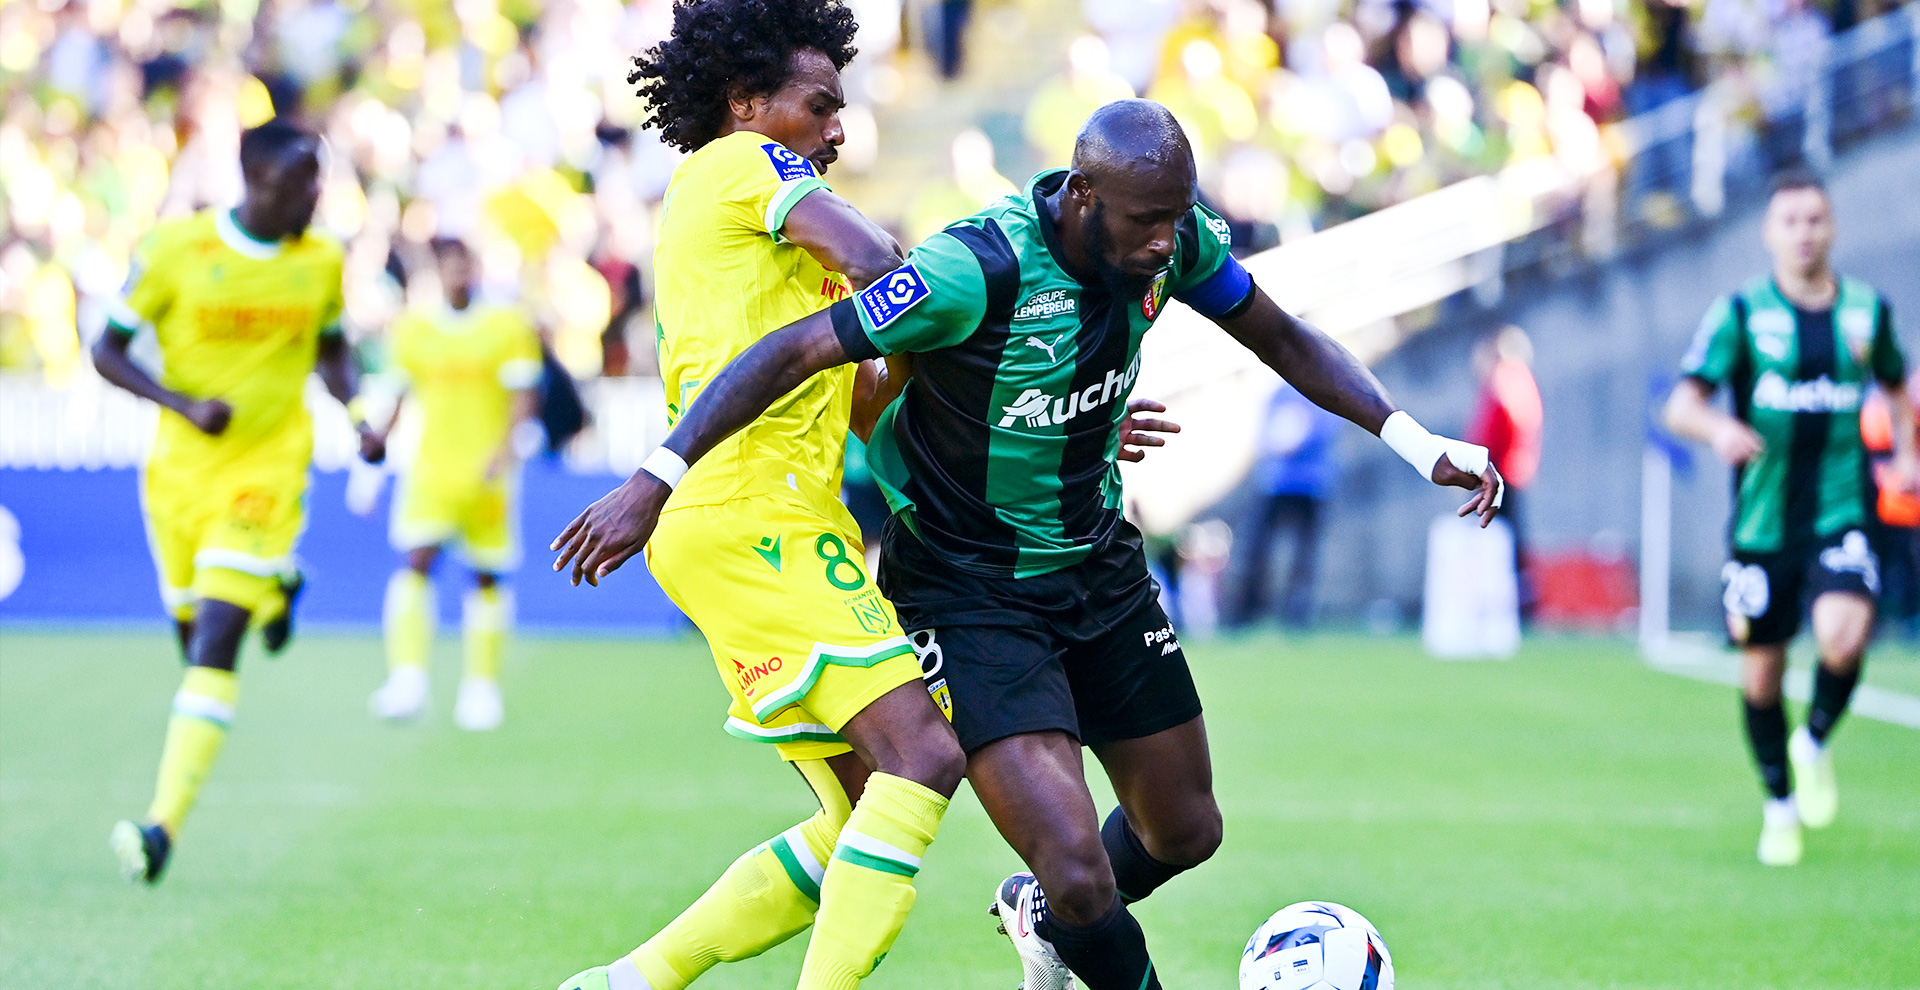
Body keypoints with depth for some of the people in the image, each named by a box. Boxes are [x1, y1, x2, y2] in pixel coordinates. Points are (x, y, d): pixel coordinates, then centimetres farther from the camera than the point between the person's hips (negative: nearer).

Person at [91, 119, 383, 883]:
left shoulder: (321, 262, 0)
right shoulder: (176, 248, -8)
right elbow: (108, 350, -3)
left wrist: (359, 420, 1)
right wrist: (183, 404, -18)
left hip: (267, 470, -1)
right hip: (182, 468, 1)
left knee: (214, 645, -15)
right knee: (191, 632, 12)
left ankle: (163, 824, -18)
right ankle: (273, 587, 48)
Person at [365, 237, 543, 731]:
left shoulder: (508, 326, 1)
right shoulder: (412, 328, 8)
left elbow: (524, 395, -4)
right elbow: (395, 395, 15)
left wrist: (508, 448, -19)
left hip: (488, 474, -1)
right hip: (431, 469, 1)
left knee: (486, 577, 5)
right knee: (416, 562, -18)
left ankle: (482, 686, 18)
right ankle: (407, 678, -26)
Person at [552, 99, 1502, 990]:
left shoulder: (1172, 237, -11)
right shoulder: (979, 267, -31)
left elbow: (1284, 342, 6)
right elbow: (792, 351, -27)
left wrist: (1416, 441, -4)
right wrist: (656, 480, -31)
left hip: (1100, 567, 7)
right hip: (967, 598, -7)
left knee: (1186, 832, 17)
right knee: (1078, 870, -19)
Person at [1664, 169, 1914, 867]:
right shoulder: (1741, 311, -2)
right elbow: (1682, 405, -10)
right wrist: (1717, 428, -32)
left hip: (1842, 514, 0)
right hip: (1763, 519, 0)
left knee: (1844, 635, -25)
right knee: (1761, 674, 6)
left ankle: (1816, 743, 5)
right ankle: (1780, 805, 30)